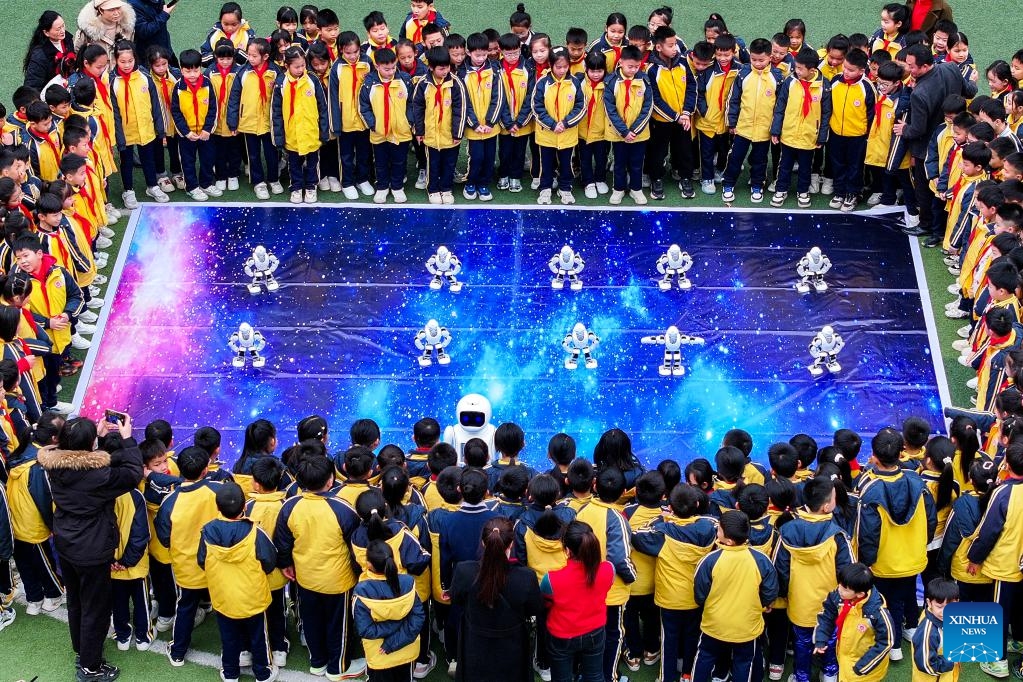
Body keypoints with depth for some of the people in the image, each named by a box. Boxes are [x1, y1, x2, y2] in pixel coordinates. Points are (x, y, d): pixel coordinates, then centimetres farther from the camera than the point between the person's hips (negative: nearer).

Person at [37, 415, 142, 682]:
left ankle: (81, 649, 46)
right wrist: (127, 439, -11)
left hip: (64, 544, 7)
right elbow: (134, 474, -20)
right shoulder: (97, 474, -32)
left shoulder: (55, 466, -13)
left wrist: (97, 434, 9)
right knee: (95, 608, 10)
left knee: (75, 600, 26)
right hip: (92, 551, -7)